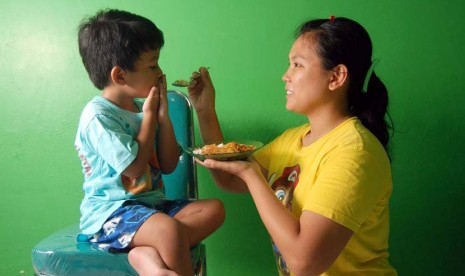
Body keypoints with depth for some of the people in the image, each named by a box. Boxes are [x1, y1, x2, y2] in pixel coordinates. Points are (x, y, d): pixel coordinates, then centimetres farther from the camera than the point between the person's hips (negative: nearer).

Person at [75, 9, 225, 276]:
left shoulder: (141, 108, 11)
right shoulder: (98, 116, -13)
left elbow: (168, 165, 8)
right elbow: (134, 167, -18)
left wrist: (163, 111, 0)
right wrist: (149, 115, -8)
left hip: (151, 204, 8)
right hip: (110, 211, -8)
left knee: (214, 208, -11)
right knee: (170, 230, -35)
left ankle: (147, 254, -26)